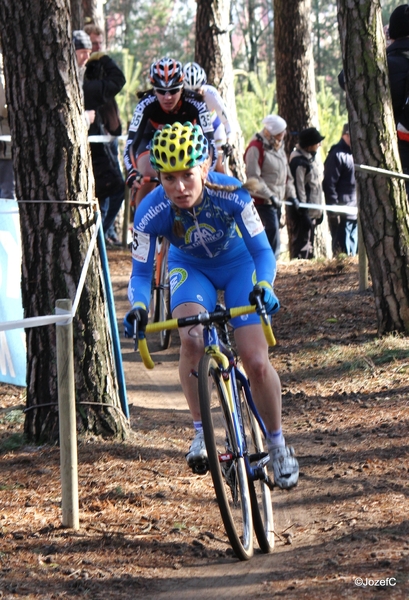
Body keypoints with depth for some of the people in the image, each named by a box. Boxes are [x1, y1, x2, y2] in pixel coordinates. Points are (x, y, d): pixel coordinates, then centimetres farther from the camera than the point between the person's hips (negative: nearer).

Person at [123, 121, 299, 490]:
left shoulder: (232, 195, -34)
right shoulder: (151, 213, -31)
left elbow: (262, 251, -29)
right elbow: (141, 272, -23)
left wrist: (264, 286, -49)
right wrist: (138, 307, -43)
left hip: (238, 265, -1)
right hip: (190, 268, 1)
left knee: (257, 363, -10)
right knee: (191, 338, -30)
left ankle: (278, 445, 13)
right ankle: (201, 432, -13)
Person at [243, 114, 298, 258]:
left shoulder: (279, 147, 16)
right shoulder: (256, 148, -14)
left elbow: (286, 173, 22)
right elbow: (253, 176, -19)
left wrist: (290, 194, 11)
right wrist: (269, 195, -21)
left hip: (276, 200, 9)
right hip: (262, 200, -9)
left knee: (273, 231, 10)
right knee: (273, 229, -18)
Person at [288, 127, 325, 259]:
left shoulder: (311, 158, 14)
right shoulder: (299, 162, -18)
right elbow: (298, 189, -19)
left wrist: (319, 211, 21)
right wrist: (303, 214, -20)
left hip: (312, 212, 10)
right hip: (303, 213, -10)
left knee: (309, 248, 14)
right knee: (301, 248, -9)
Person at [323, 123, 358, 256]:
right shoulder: (337, 155, -10)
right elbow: (329, 185, -15)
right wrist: (334, 212, -18)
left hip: (355, 214, 9)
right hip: (342, 215, -9)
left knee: (354, 251, 11)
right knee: (343, 252, -8)